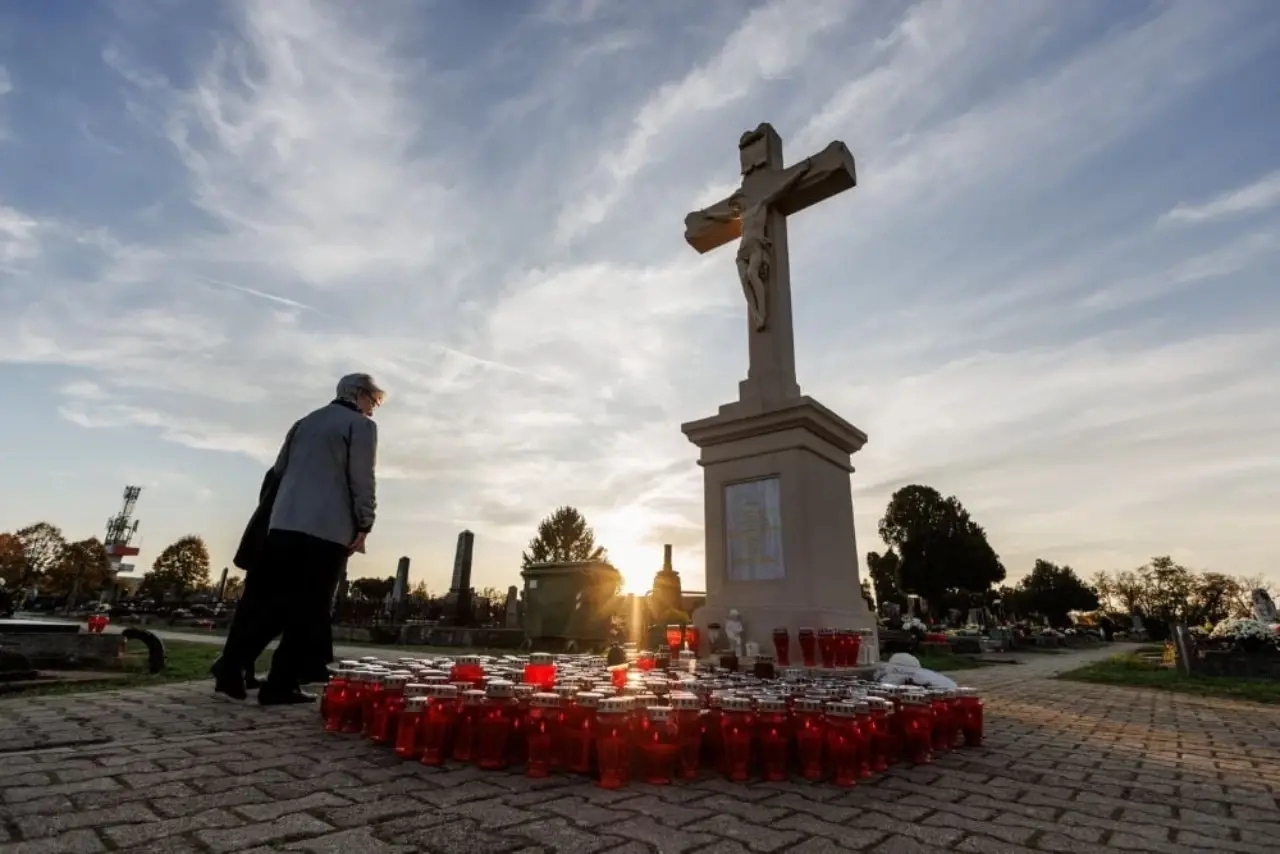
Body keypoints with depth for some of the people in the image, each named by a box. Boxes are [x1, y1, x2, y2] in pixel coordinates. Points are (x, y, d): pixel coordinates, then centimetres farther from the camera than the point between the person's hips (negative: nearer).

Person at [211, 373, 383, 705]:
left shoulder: (305, 422, 21)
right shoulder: (361, 426, -2)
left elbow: (278, 471, 22)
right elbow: (362, 480, -11)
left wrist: (269, 513, 28)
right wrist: (363, 526, -8)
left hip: (283, 525, 7)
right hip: (327, 530, -7)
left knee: (265, 600, 12)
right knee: (308, 608, 0)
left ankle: (230, 668, 10)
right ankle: (280, 684, 1)